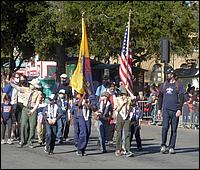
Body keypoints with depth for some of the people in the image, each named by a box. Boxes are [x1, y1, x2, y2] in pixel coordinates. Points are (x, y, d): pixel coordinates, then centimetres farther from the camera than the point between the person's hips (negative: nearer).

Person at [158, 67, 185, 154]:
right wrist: (159, 109, 13)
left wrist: (179, 109, -13)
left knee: (174, 130, 3)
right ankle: (163, 146, -4)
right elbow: (160, 97, 18)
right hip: (165, 109, 2)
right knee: (165, 127, -12)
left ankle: (171, 147, 9)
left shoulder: (179, 85, 1)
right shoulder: (163, 85, 11)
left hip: (175, 110, -1)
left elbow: (181, 98, -3)